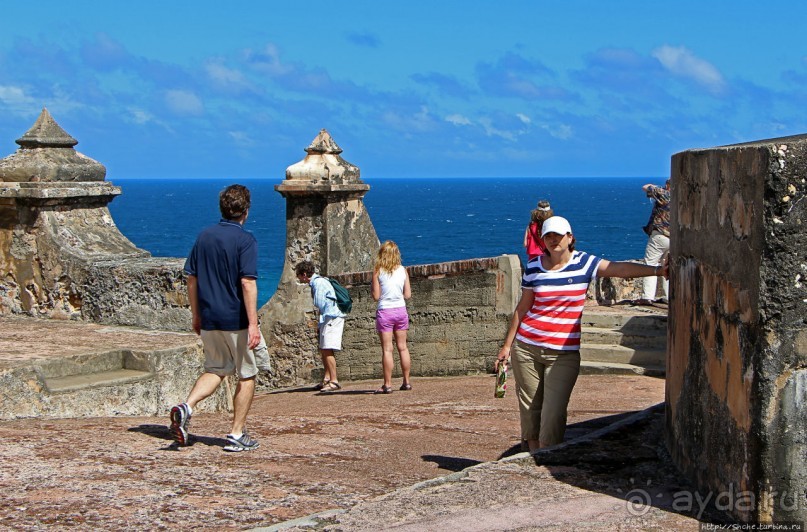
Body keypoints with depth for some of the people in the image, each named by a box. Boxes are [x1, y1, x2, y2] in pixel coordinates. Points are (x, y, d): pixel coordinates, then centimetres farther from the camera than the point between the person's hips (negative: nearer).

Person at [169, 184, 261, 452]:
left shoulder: (204, 236, 6)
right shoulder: (245, 239, -12)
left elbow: (191, 278, 10)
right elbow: (247, 283, -19)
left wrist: (196, 316, 19)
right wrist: (253, 324, -20)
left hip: (209, 319, 5)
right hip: (236, 320, -5)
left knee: (215, 369, 18)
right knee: (246, 375, 9)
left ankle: (186, 407, -7)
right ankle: (237, 435, 10)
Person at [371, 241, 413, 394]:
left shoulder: (378, 271, -8)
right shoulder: (403, 270, 1)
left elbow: (376, 296, -9)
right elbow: (407, 295, 1)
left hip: (385, 311, -3)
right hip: (401, 310, 3)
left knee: (387, 349, -1)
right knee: (402, 347, 11)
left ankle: (387, 384, -2)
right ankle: (406, 382, 15)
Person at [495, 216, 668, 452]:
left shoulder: (584, 263, 0)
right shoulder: (534, 267, 5)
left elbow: (620, 268, -12)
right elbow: (522, 308, 10)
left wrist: (656, 270, -26)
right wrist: (507, 345, 11)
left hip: (564, 353, -2)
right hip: (526, 348, 2)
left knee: (554, 413, -10)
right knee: (529, 409, 6)